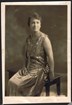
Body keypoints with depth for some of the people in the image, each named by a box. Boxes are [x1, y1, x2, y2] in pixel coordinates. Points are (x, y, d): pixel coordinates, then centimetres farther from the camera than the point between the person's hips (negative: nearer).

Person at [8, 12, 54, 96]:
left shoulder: (44, 38, -13)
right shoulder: (28, 39, 8)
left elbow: (50, 57, -16)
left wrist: (51, 75, -17)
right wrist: (24, 66, 7)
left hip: (39, 69, -6)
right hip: (28, 68, 6)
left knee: (18, 84, -19)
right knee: (11, 82, -14)